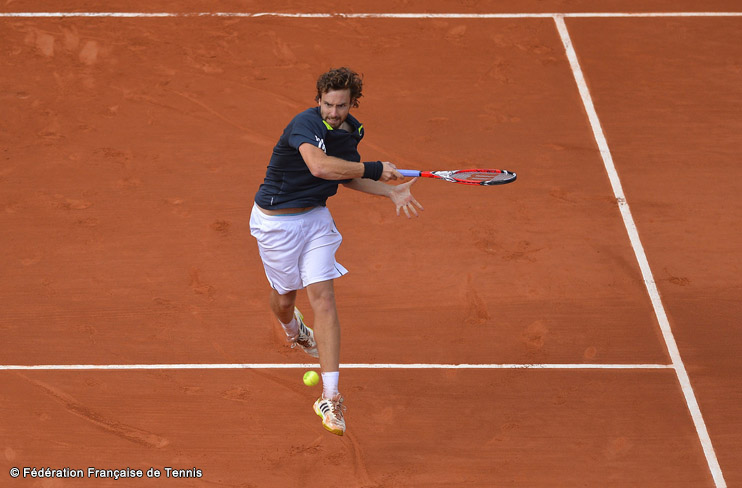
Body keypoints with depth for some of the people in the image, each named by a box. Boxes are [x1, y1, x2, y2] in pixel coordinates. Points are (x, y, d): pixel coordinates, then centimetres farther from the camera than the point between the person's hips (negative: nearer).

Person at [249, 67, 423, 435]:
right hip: (276, 221, -5)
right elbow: (319, 166, -45)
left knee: (323, 300, -10)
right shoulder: (306, 123, -26)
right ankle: (293, 329, 57)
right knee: (284, 297, 15)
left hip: (315, 218, 5)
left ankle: (330, 398, -14)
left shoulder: (351, 132, -1)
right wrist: (375, 169, -38)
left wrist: (391, 191, 5)